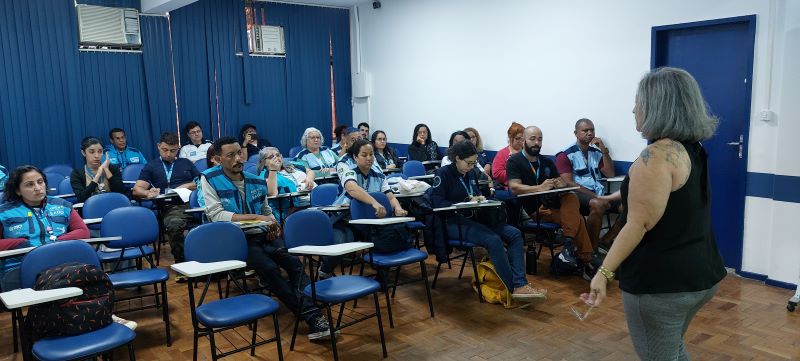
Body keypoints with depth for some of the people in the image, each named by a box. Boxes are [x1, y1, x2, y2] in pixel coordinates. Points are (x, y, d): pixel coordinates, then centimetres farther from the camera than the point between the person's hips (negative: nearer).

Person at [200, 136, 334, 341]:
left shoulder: (257, 182, 14)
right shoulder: (209, 179, -1)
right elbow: (216, 215, -12)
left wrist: (273, 224, 1)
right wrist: (255, 217, -17)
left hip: (262, 236, 5)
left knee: (294, 263, -22)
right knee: (270, 269, -28)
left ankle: (314, 316, -28)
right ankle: (311, 317, -24)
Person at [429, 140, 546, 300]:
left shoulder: (472, 173, 16)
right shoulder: (444, 173, -5)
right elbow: (436, 202, -14)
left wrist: (480, 199, 7)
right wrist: (467, 203, -16)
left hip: (474, 218, 8)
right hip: (455, 222, -8)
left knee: (515, 234, -13)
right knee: (494, 240, -31)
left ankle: (520, 284, -23)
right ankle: (515, 288, -22)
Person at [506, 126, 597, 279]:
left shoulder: (547, 162, 20)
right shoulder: (514, 161, 0)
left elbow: (562, 184, 16)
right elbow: (514, 187, -14)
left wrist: (561, 184, -11)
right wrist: (539, 188, -28)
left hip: (553, 203, 6)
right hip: (535, 209, -6)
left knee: (571, 197, -29)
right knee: (577, 219, -24)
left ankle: (569, 246, -36)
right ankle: (586, 262, -20)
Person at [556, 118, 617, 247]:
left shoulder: (596, 152, 17)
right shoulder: (566, 155, -1)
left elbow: (610, 174, 10)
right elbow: (569, 183, -11)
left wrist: (604, 150, 0)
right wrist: (595, 197, -19)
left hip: (599, 193, 6)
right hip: (578, 195, -6)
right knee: (598, 205, -37)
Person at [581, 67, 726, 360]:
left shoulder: (657, 156, -21)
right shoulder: (693, 149, 8)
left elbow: (639, 225, -24)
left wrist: (605, 273, -22)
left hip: (661, 282, -9)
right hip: (701, 273, 9)